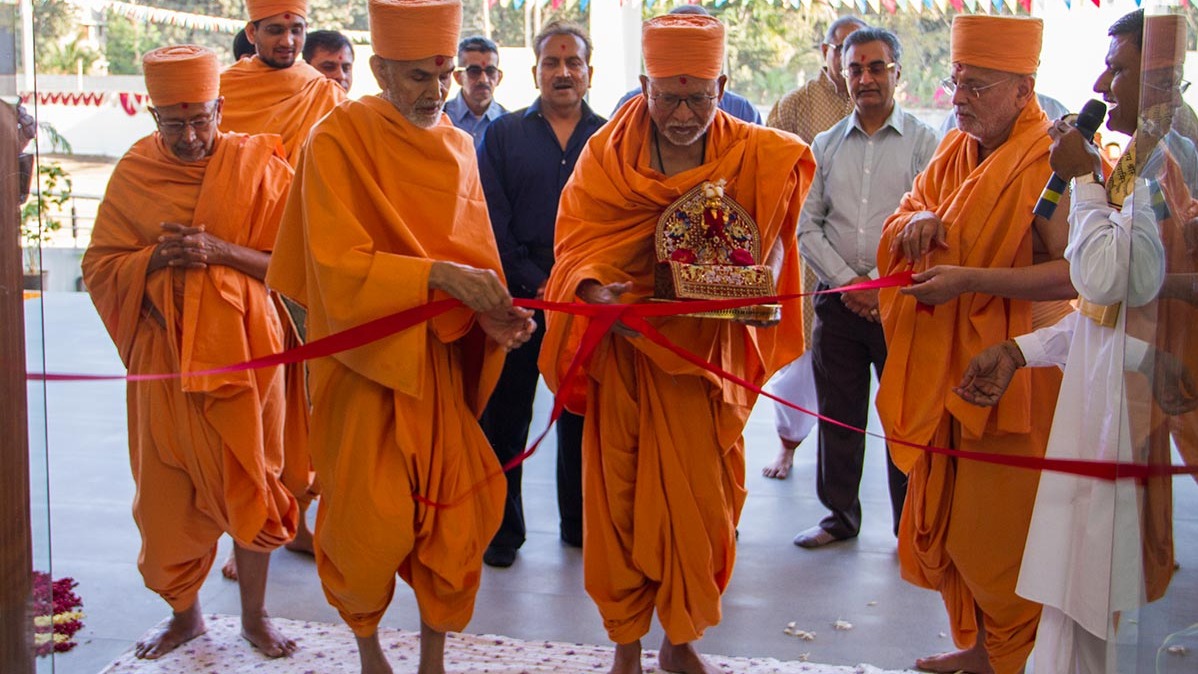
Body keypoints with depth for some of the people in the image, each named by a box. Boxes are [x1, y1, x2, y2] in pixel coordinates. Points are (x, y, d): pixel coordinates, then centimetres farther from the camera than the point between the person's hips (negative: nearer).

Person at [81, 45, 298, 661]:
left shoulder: (257, 166, -4)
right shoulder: (133, 174, 2)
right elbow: (99, 268, 4)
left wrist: (221, 251, -19)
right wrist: (156, 257, -15)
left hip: (240, 350, -1)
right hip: (162, 356, 2)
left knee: (249, 485, 6)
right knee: (168, 490, 8)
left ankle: (255, 613, 25)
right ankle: (185, 613, 29)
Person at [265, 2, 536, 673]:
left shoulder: (458, 146, 8)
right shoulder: (339, 139, -10)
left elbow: (475, 257, 7)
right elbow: (337, 266, -18)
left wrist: (492, 313, -13)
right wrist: (435, 275, -29)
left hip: (441, 359, 4)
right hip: (367, 361, -4)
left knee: (454, 513, 3)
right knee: (371, 521, 3)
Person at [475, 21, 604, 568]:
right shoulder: (503, 134, 5)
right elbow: (492, 221, -1)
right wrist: (538, 281, -11)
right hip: (517, 294, -1)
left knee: (583, 412, 10)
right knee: (505, 414, 4)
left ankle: (580, 522, 24)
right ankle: (501, 529, 16)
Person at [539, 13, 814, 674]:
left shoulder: (754, 156, -1)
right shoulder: (605, 156, -3)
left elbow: (770, 244, 4)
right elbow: (575, 251, -6)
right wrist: (598, 292, -26)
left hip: (706, 356, 1)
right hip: (626, 352, -1)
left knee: (700, 497, 5)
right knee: (621, 495, 3)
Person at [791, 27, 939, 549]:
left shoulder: (925, 142, 1)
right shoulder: (826, 145, 12)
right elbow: (809, 227, 8)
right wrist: (846, 282, -4)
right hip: (839, 303, 3)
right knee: (838, 414, 9)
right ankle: (840, 516, 23)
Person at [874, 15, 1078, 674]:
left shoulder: (1051, 162, -14)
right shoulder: (955, 150, 11)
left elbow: (1077, 274, -21)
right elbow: (902, 224, 18)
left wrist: (969, 279, -24)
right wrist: (918, 219, -5)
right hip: (944, 364, 8)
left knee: (995, 529, 0)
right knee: (943, 514, 13)